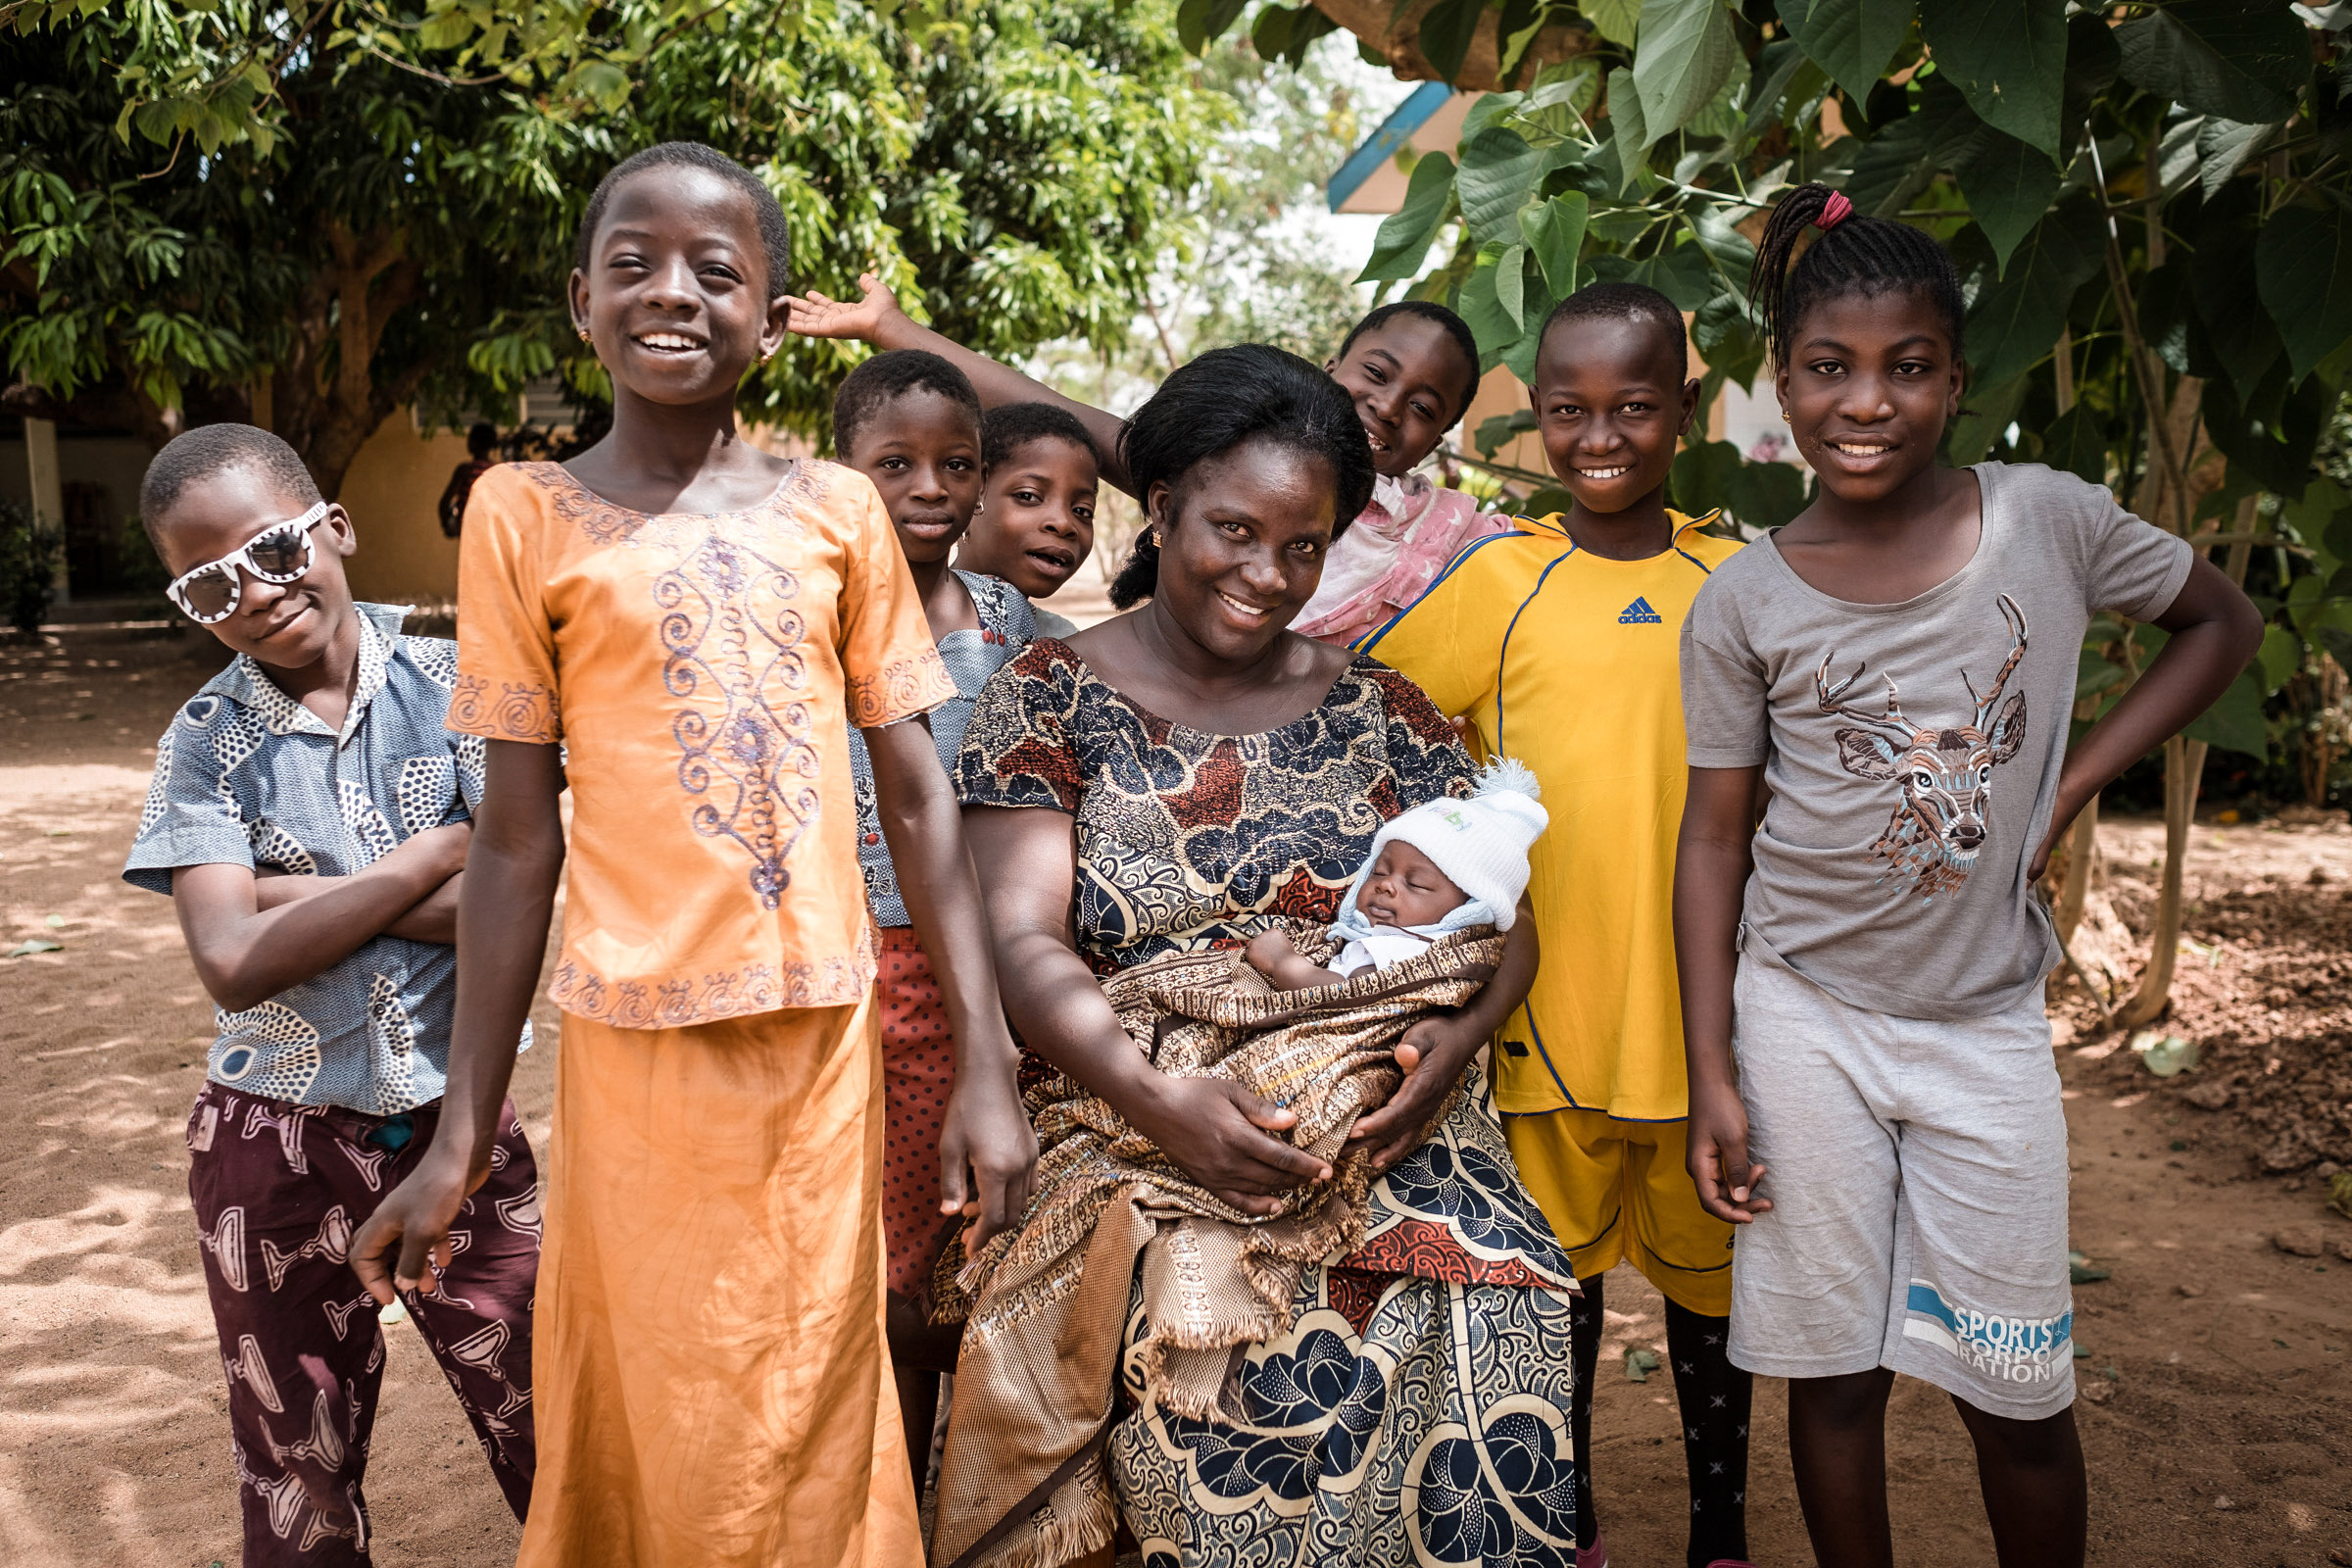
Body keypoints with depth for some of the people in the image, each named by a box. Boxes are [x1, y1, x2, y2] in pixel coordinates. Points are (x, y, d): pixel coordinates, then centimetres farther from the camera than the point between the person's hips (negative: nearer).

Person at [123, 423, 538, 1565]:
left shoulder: (454, 687, -6)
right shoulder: (206, 742, -4)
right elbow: (236, 964, -16)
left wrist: (303, 893, -17)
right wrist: (437, 854, -14)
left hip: (459, 1121, -1)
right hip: (278, 1146, 1)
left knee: (552, 1443, 6)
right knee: (297, 1475, 18)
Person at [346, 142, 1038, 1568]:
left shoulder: (838, 509, 3)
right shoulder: (527, 514, 0)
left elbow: (919, 799, 3)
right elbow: (518, 838, 1)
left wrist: (987, 1066, -1)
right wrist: (463, 1137, 1)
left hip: (827, 1038, 2)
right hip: (640, 1045, -1)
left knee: (813, 1441, 13)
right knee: (656, 1443, 10)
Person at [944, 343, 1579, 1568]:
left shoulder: (1381, 712, 14)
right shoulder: (1052, 695, 6)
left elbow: (1498, 921, 12)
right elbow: (1025, 941, -4)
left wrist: (1455, 1034, -12)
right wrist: (1157, 1101, -21)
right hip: (1132, 1131, -2)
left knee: (1485, 1308, -26)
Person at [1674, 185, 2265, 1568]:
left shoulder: (2048, 520, -6)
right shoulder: (1744, 602, -6)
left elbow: (2225, 624, 10)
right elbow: (1715, 840, -1)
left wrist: (2072, 782, -3)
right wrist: (1713, 1077, -4)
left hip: (1986, 1016, 0)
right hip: (1803, 1013, 0)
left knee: (2019, 1397, 9)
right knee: (1834, 1376, 10)